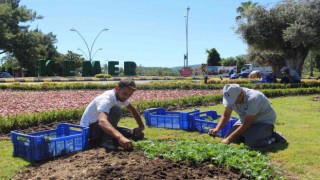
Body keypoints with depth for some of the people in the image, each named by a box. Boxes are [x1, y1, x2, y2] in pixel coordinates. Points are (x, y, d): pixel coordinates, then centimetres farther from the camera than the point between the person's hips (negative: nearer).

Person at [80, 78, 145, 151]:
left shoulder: (121, 97, -3)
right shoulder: (106, 99, -30)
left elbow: (133, 110, 14)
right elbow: (102, 121, -48)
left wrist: (141, 126, 0)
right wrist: (120, 137, -63)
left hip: (101, 128, 9)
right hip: (89, 130, -9)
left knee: (139, 134, 0)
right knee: (116, 111, -32)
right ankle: (106, 140, -24)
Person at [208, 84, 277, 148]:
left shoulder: (253, 98, -34)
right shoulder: (232, 97, -15)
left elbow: (247, 123, -32)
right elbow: (225, 115, -5)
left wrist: (229, 138, -32)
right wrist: (217, 129, -23)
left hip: (264, 121, -7)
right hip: (246, 120, 7)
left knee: (251, 143, -29)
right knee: (227, 138, -5)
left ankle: (270, 136, 1)